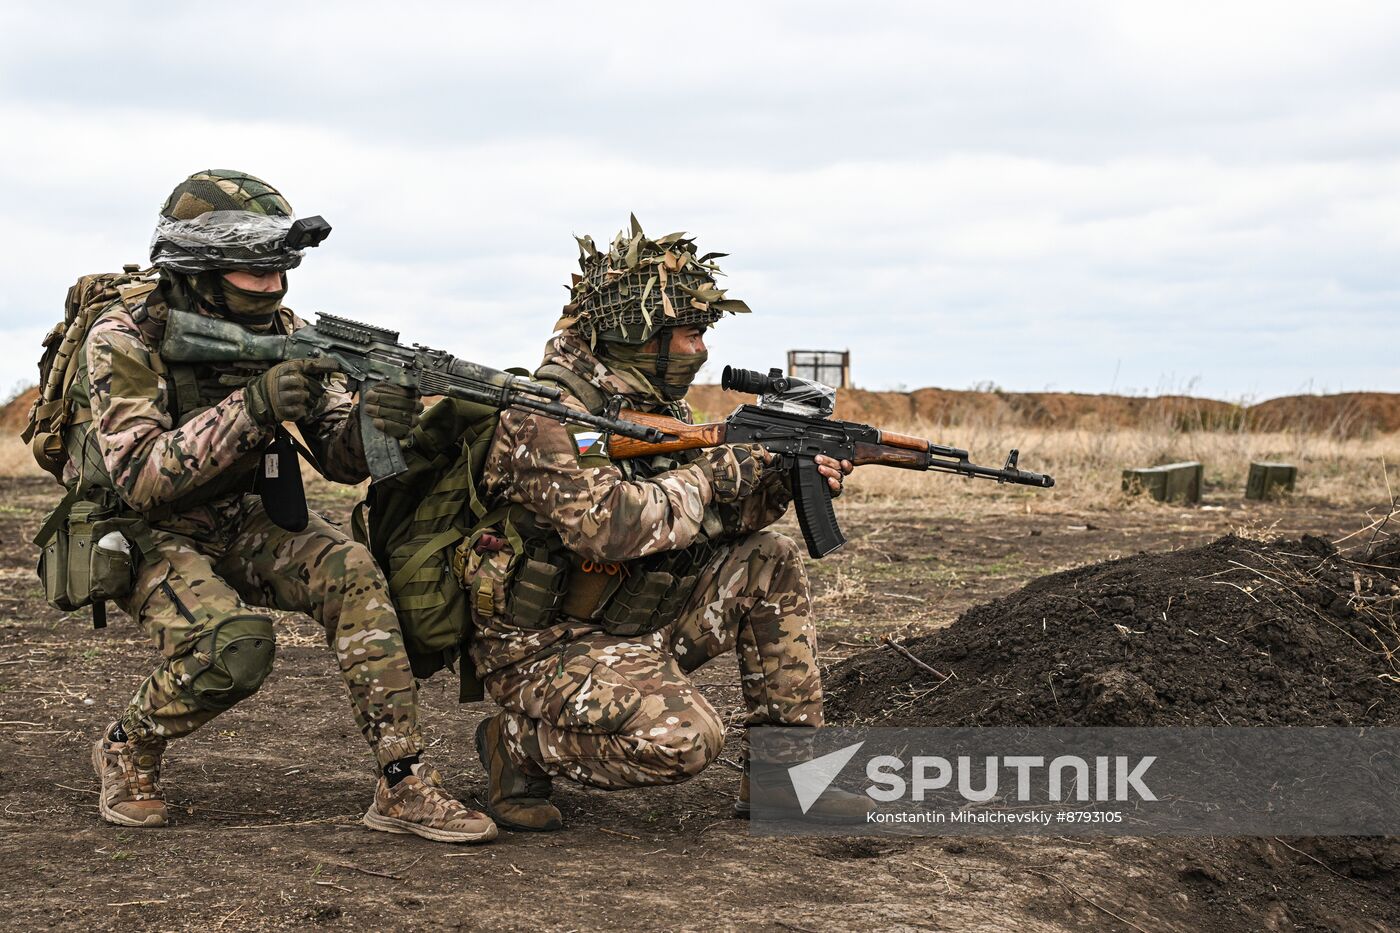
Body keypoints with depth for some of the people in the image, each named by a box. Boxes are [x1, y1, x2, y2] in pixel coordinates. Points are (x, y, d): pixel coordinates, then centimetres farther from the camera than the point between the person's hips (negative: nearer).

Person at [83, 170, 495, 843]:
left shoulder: (280, 332, -7)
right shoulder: (127, 339, -22)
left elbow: (341, 462, -6)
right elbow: (141, 478, -32)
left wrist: (372, 424, -31)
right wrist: (252, 406, -41)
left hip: (234, 521, 5)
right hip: (139, 532, -5)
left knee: (349, 573, -21)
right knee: (236, 643, -31)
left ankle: (403, 787, -19)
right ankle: (127, 750, -1)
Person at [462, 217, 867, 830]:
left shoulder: (657, 406, 9)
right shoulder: (546, 414, -20)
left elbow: (707, 521, 10)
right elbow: (606, 526, -33)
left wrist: (778, 482, -9)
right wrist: (712, 476, -22)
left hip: (632, 623, 9)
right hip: (543, 643, -9)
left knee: (768, 562, 0)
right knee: (683, 739, -29)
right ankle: (517, 745, -3)